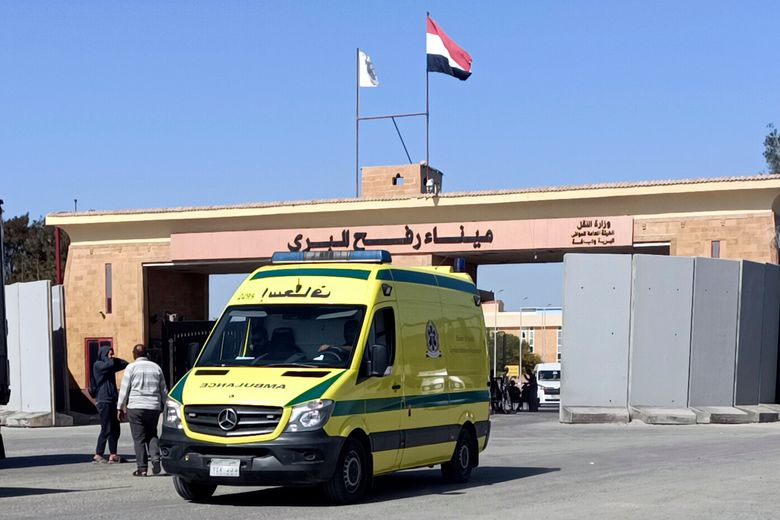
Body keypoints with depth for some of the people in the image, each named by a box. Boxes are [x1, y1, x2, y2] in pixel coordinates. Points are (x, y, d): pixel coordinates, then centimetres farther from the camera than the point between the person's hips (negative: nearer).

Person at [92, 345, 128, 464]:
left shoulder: (111, 365, 18)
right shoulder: (98, 365, -6)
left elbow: (125, 364, 14)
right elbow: (109, 364, -25)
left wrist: (115, 359, 2)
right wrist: (111, 359, -5)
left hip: (112, 401, 8)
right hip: (103, 401, -8)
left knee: (115, 429, 7)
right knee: (106, 429, -10)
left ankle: (113, 455, 11)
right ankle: (98, 455, -5)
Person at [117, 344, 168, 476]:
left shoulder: (131, 367, -2)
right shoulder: (156, 367, 11)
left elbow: (124, 389, -2)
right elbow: (164, 390, 14)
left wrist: (120, 407, 4)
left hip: (136, 407, -4)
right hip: (154, 407, 4)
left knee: (139, 438, 0)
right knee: (152, 435, 15)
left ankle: (142, 468, -2)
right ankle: (155, 459, -7)